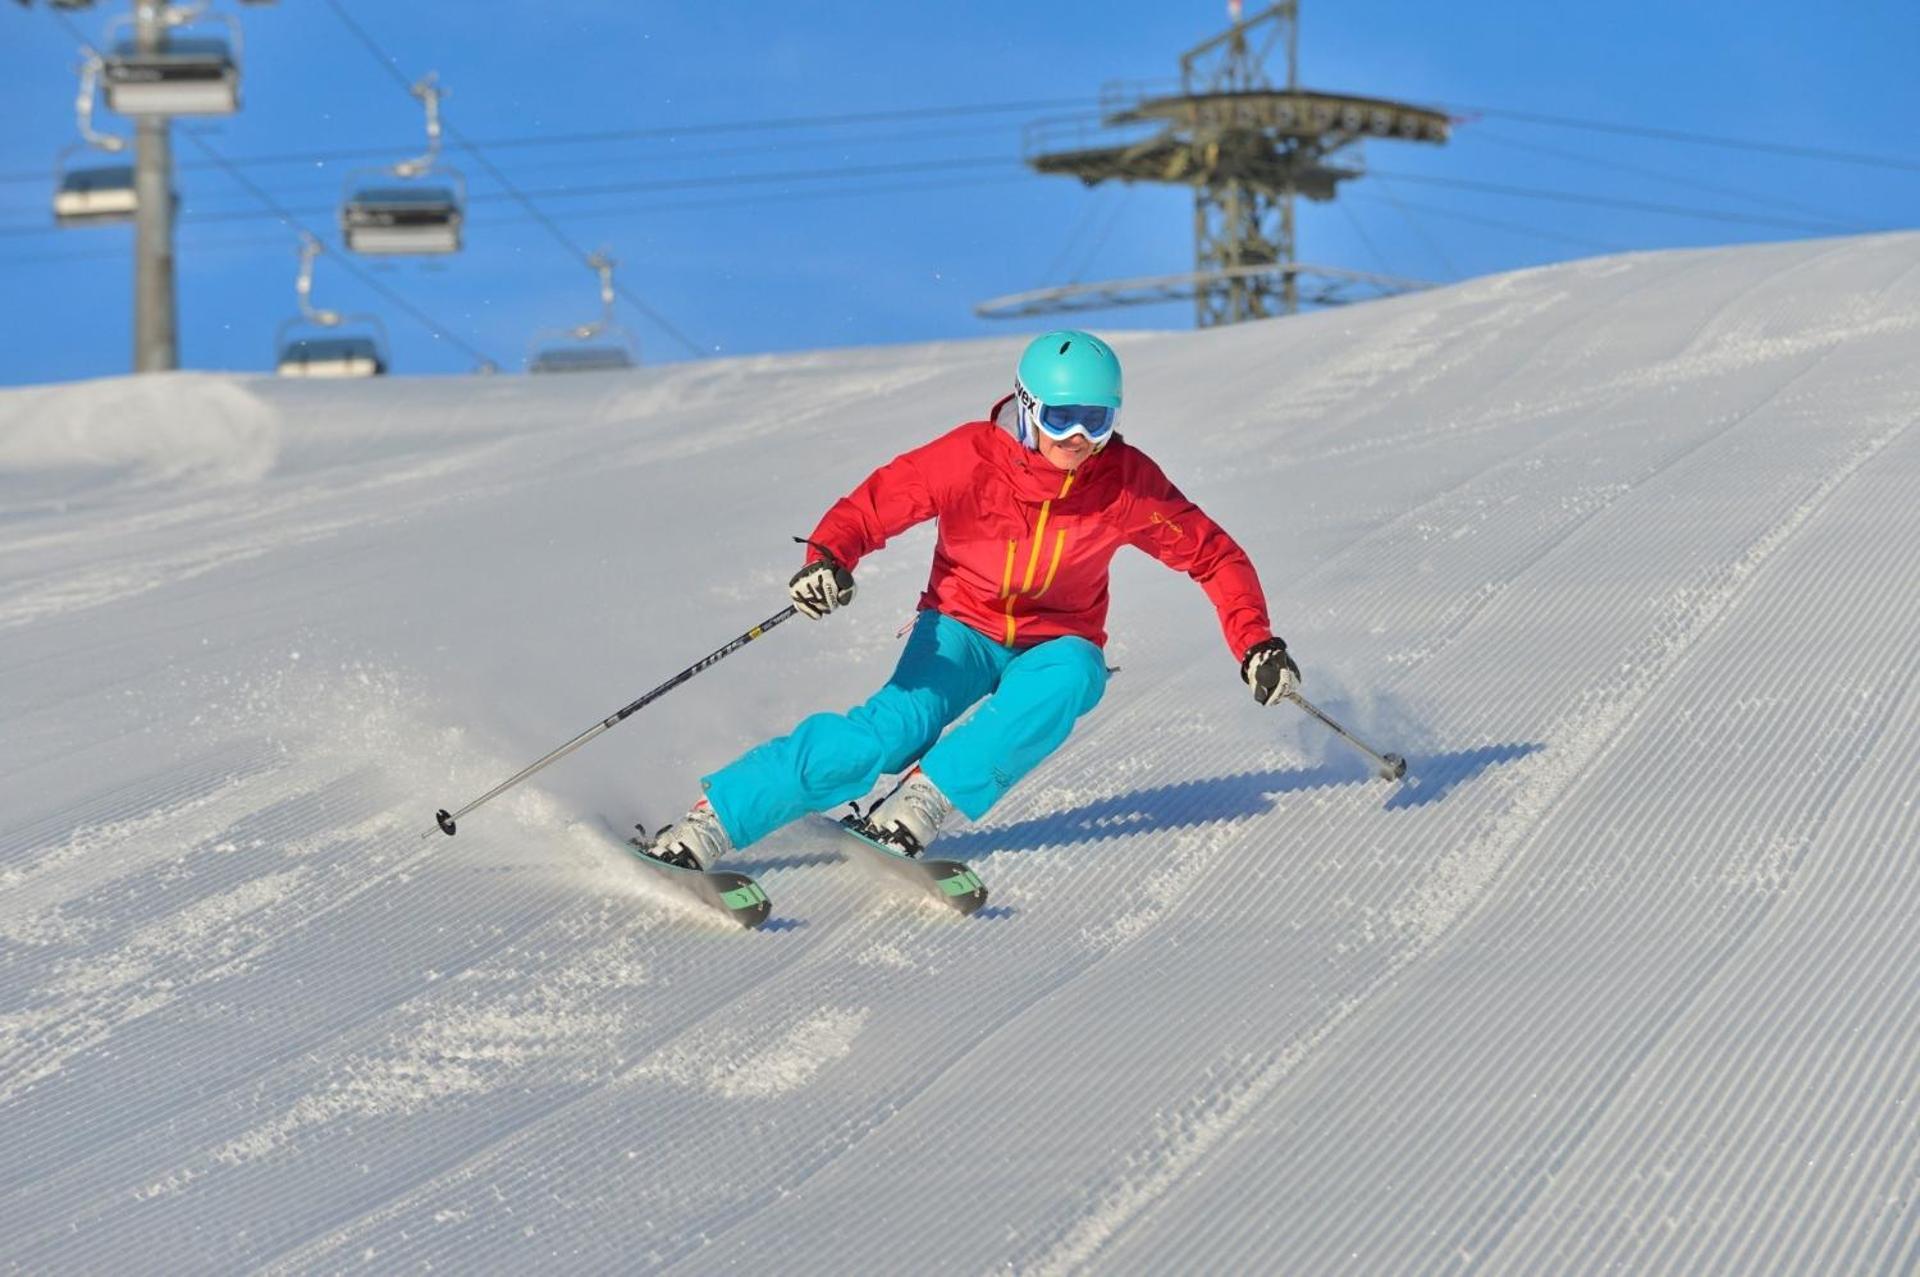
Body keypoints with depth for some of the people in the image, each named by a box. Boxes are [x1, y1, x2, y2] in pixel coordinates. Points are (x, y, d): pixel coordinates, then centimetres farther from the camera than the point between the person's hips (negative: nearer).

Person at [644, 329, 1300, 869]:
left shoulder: (1127, 482, -13)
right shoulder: (971, 457, -18)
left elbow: (1213, 554, -2)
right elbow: (872, 505, -14)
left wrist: (1256, 645, -14)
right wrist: (828, 558, -36)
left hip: (1055, 646, 2)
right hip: (963, 630, -2)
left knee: (1070, 677, -37)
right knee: (891, 730, -30)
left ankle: (921, 803, -34)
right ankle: (708, 825, -28)